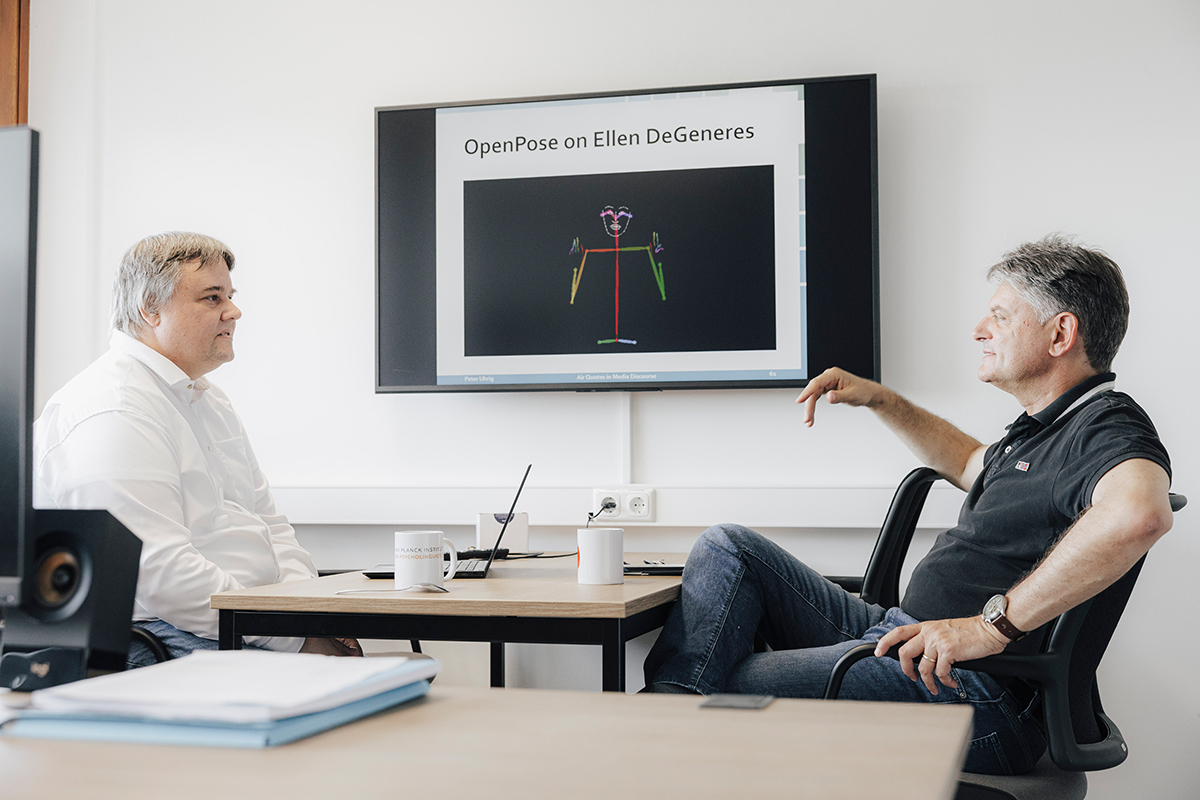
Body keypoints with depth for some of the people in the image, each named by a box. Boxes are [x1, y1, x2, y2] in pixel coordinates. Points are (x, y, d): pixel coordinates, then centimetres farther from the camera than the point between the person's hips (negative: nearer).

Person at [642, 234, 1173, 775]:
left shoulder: (1108, 428, -15)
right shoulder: (1042, 426, 18)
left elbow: (1140, 513, -40)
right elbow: (970, 464, 41)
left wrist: (993, 626, -35)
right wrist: (879, 400, 28)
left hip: (964, 688, -10)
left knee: (725, 692, -21)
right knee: (727, 547, 4)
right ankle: (670, 698, -12)